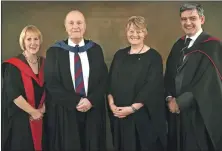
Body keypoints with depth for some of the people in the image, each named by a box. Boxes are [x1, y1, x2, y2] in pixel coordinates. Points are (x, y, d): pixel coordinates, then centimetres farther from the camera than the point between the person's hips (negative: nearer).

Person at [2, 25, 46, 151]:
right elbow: (13, 94, -17)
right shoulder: (13, 66, -10)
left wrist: (42, 109, -5)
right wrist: (33, 112, -14)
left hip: (39, 118, 5)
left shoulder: (44, 64, 6)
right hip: (19, 118, -5)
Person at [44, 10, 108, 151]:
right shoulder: (54, 51, -2)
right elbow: (51, 84, -7)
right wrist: (76, 101, -13)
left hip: (93, 110, 2)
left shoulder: (95, 49, 4)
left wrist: (91, 100, -13)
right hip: (64, 112, -2)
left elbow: (104, 78, 1)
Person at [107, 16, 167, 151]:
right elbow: (110, 82, 7)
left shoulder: (153, 57, -7)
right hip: (119, 114, 4)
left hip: (144, 115, -4)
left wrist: (132, 108, -19)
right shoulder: (120, 55, 8)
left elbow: (152, 88, -14)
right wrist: (112, 103, -8)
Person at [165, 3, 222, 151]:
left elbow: (208, 82, -17)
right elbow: (169, 74, 9)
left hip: (200, 112, -6)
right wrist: (170, 98, -8)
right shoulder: (178, 45, 9)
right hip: (177, 109, 6)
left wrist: (180, 101, -14)